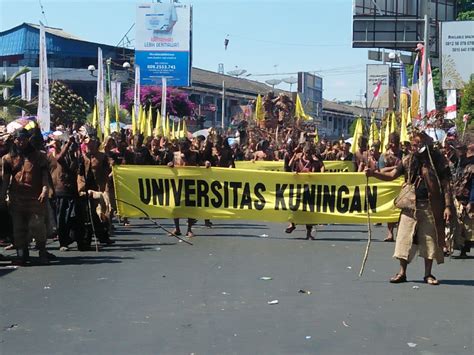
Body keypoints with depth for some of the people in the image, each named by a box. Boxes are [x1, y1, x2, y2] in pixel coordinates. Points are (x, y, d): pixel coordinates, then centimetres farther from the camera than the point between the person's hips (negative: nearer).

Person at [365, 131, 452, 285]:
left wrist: (447, 206, -10)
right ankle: (402, 273, 10)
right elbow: (391, 175, 4)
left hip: (431, 207, -2)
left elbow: (445, 185, -3)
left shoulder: (438, 160, -3)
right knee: (405, 238, 1)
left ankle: (428, 274, 16)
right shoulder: (408, 160, 6)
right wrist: (373, 173, -11)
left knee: (430, 239, 4)